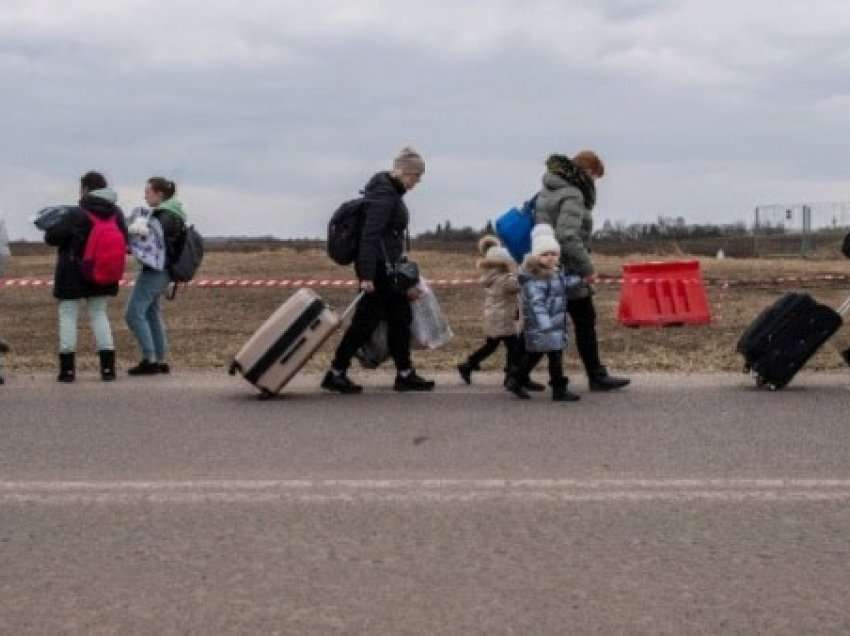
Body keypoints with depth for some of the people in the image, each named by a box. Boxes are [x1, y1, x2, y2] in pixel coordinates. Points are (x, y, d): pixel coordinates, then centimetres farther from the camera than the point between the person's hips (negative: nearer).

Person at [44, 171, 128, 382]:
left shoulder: (76, 214, -17)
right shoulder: (116, 214, 0)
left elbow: (52, 237, -12)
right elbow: (124, 241, 8)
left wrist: (51, 228, 9)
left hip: (72, 276, -5)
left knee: (68, 316, 5)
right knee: (99, 315, 14)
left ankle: (67, 369, 3)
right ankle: (108, 367, 7)